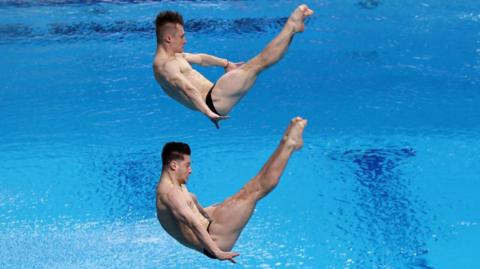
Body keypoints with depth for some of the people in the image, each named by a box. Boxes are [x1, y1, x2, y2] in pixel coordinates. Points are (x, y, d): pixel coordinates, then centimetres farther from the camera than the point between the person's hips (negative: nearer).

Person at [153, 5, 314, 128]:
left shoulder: (173, 56, 16)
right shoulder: (165, 65, -19)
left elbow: (199, 58, 30)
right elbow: (187, 89, -33)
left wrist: (226, 64, 39)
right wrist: (208, 113, -44)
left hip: (212, 96, 11)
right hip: (212, 102, -11)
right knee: (259, 63, -11)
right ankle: (292, 26, -2)